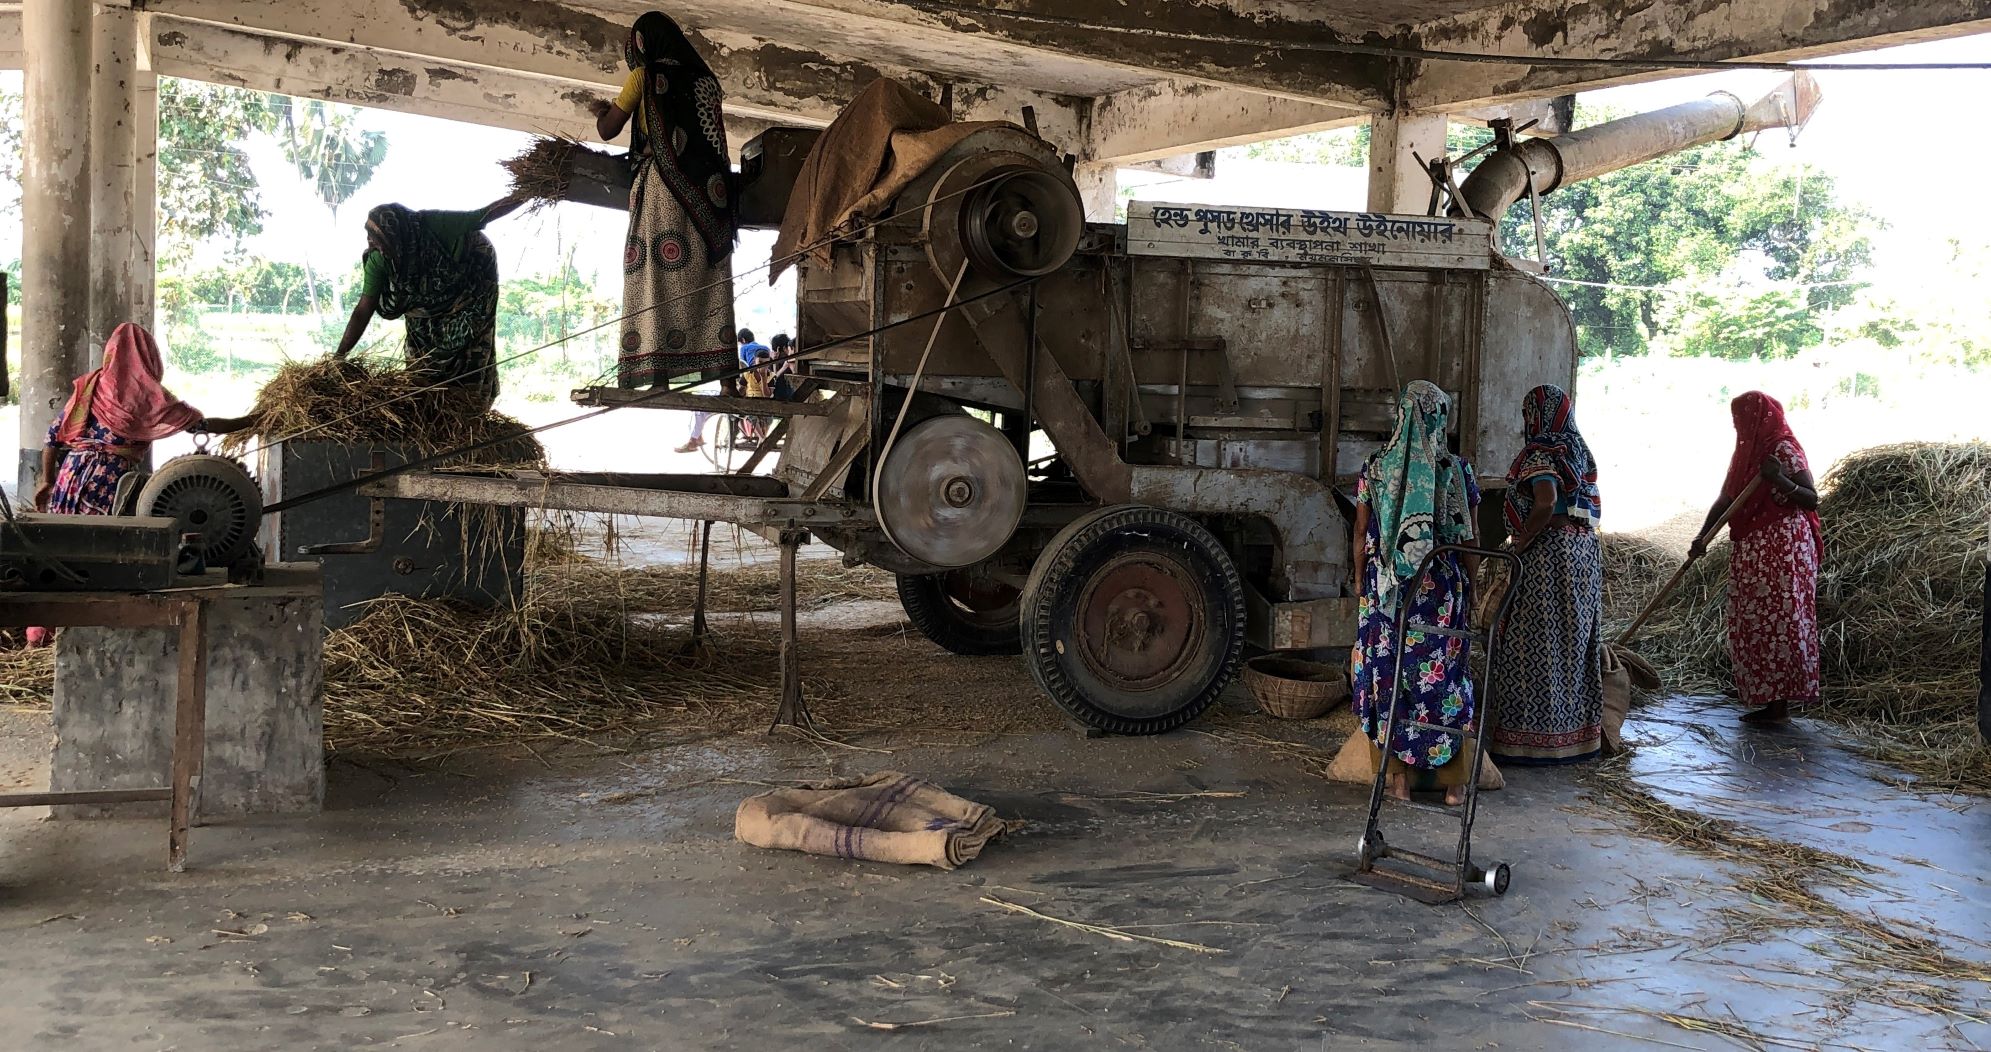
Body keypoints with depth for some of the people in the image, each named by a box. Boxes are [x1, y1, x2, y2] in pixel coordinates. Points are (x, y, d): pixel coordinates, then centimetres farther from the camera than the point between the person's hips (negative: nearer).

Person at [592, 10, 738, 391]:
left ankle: (657, 376, -15)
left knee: (656, 275, -6)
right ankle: (725, 376, -5)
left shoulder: (645, 76, 2)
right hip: (707, 190, 5)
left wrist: (602, 110, 27)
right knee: (709, 279, 2)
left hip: (662, 186, -5)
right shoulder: (703, 79, 15)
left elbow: (608, 131, 4)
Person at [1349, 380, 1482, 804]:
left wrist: (1361, 584, 13)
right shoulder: (1457, 469, -4)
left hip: (1387, 587, 0)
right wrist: (1470, 586, 10)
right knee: (1443, 675, 7)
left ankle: (1398, 776, 9)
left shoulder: (1376, 468, -1)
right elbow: (1469, 535, -1)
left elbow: (1362, 532, 2)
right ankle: (1452, 780, 11)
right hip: (1442, 587, 0)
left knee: (1389, 673, 7)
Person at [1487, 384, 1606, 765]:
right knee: (1575, 642, 13)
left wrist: (1520, 544, -19)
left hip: (1547, 552, -9)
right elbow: (1594, 506, 16)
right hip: (1585, 549, 9)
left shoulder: (1540, 453, -12)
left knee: (1536, 646, -3)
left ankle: (1532, 737, -1)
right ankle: (1580, 732, 19)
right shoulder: (1580, 452, 14)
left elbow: (1546, 502, -27)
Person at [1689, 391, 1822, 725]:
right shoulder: (1747, 451, 14)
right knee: (1754, 624, 10)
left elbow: (1812, 500, -13)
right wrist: (1702, 537, 1)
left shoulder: (1783, 450, -11)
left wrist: (1779, 481, -28)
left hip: (1781, 550, -9)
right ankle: (1768, 701, 16)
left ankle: (1779, 705, -5)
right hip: (1751, 553, 9)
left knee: (1775, 623, -7)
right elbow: (1725, 499, 12)